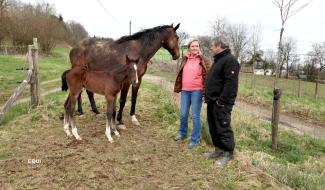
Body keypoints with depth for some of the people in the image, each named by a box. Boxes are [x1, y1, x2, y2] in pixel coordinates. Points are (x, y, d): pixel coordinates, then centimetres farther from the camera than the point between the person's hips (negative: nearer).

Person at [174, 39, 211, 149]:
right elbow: (180, 74, 16)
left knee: (195, 116, 1)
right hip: (185, 90, 5)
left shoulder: (203, 60, -3)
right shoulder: (185, 59, 11)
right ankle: (182, 133, 36)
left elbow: (207, 76, -8)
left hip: (197, 91, -5)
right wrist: (177, 88, 13)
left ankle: (195, 140, 14)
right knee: (183, 114, 12)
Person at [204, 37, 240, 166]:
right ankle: (218, 149, 27)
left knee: (223, 128, -2)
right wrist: (208, 96, 15)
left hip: (221, 103, -10)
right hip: (212, 101, 10)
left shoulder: (230, 60, -14)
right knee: (213, 127, 15)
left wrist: (222, 101, -24)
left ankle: (228, 153, 12)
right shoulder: (218, 60, 18)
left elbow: (231, 83, -23)